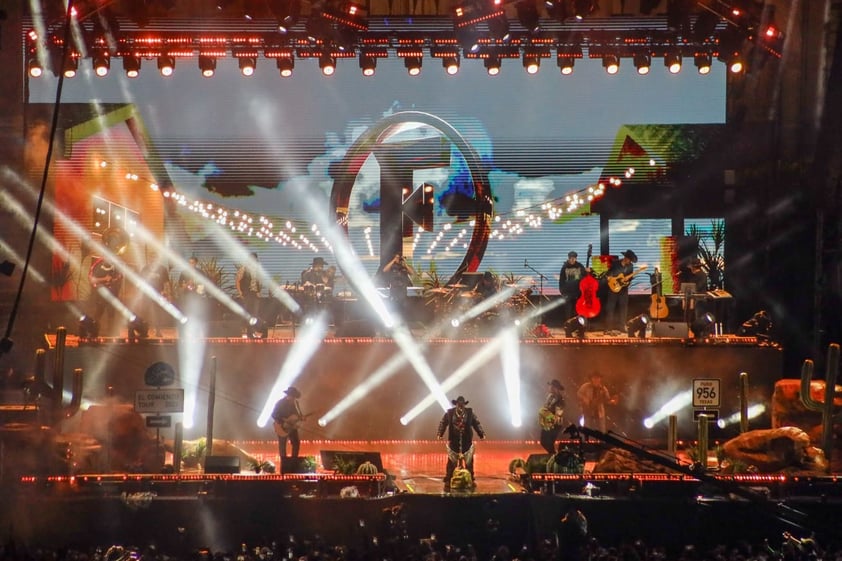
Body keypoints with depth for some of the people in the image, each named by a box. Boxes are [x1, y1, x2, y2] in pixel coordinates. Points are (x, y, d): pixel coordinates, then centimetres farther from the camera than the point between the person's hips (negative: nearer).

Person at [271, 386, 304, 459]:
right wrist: (283, 422, -22)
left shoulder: (295, 402, 4)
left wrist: (301, 417, -8)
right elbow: (274, 415, -16)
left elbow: (298, 413, 15)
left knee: (296, 443, 6)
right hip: (282, 428, -6)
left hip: (292, 427, 6)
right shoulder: (280, 403, -14)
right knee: (282, 444, 2)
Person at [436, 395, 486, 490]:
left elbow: (477, 423, -2)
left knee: (469, 462, 8)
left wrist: (482, 434, -11)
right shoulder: (449, 413, -4)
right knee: (451, 462, 0)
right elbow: (443, 423, -3)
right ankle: (447, 481, 7)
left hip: (467, 442, 1)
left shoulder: (469, 412, -2)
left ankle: (471, 480, 21)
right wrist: (439, 434, -15)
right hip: (453, 442, -1)